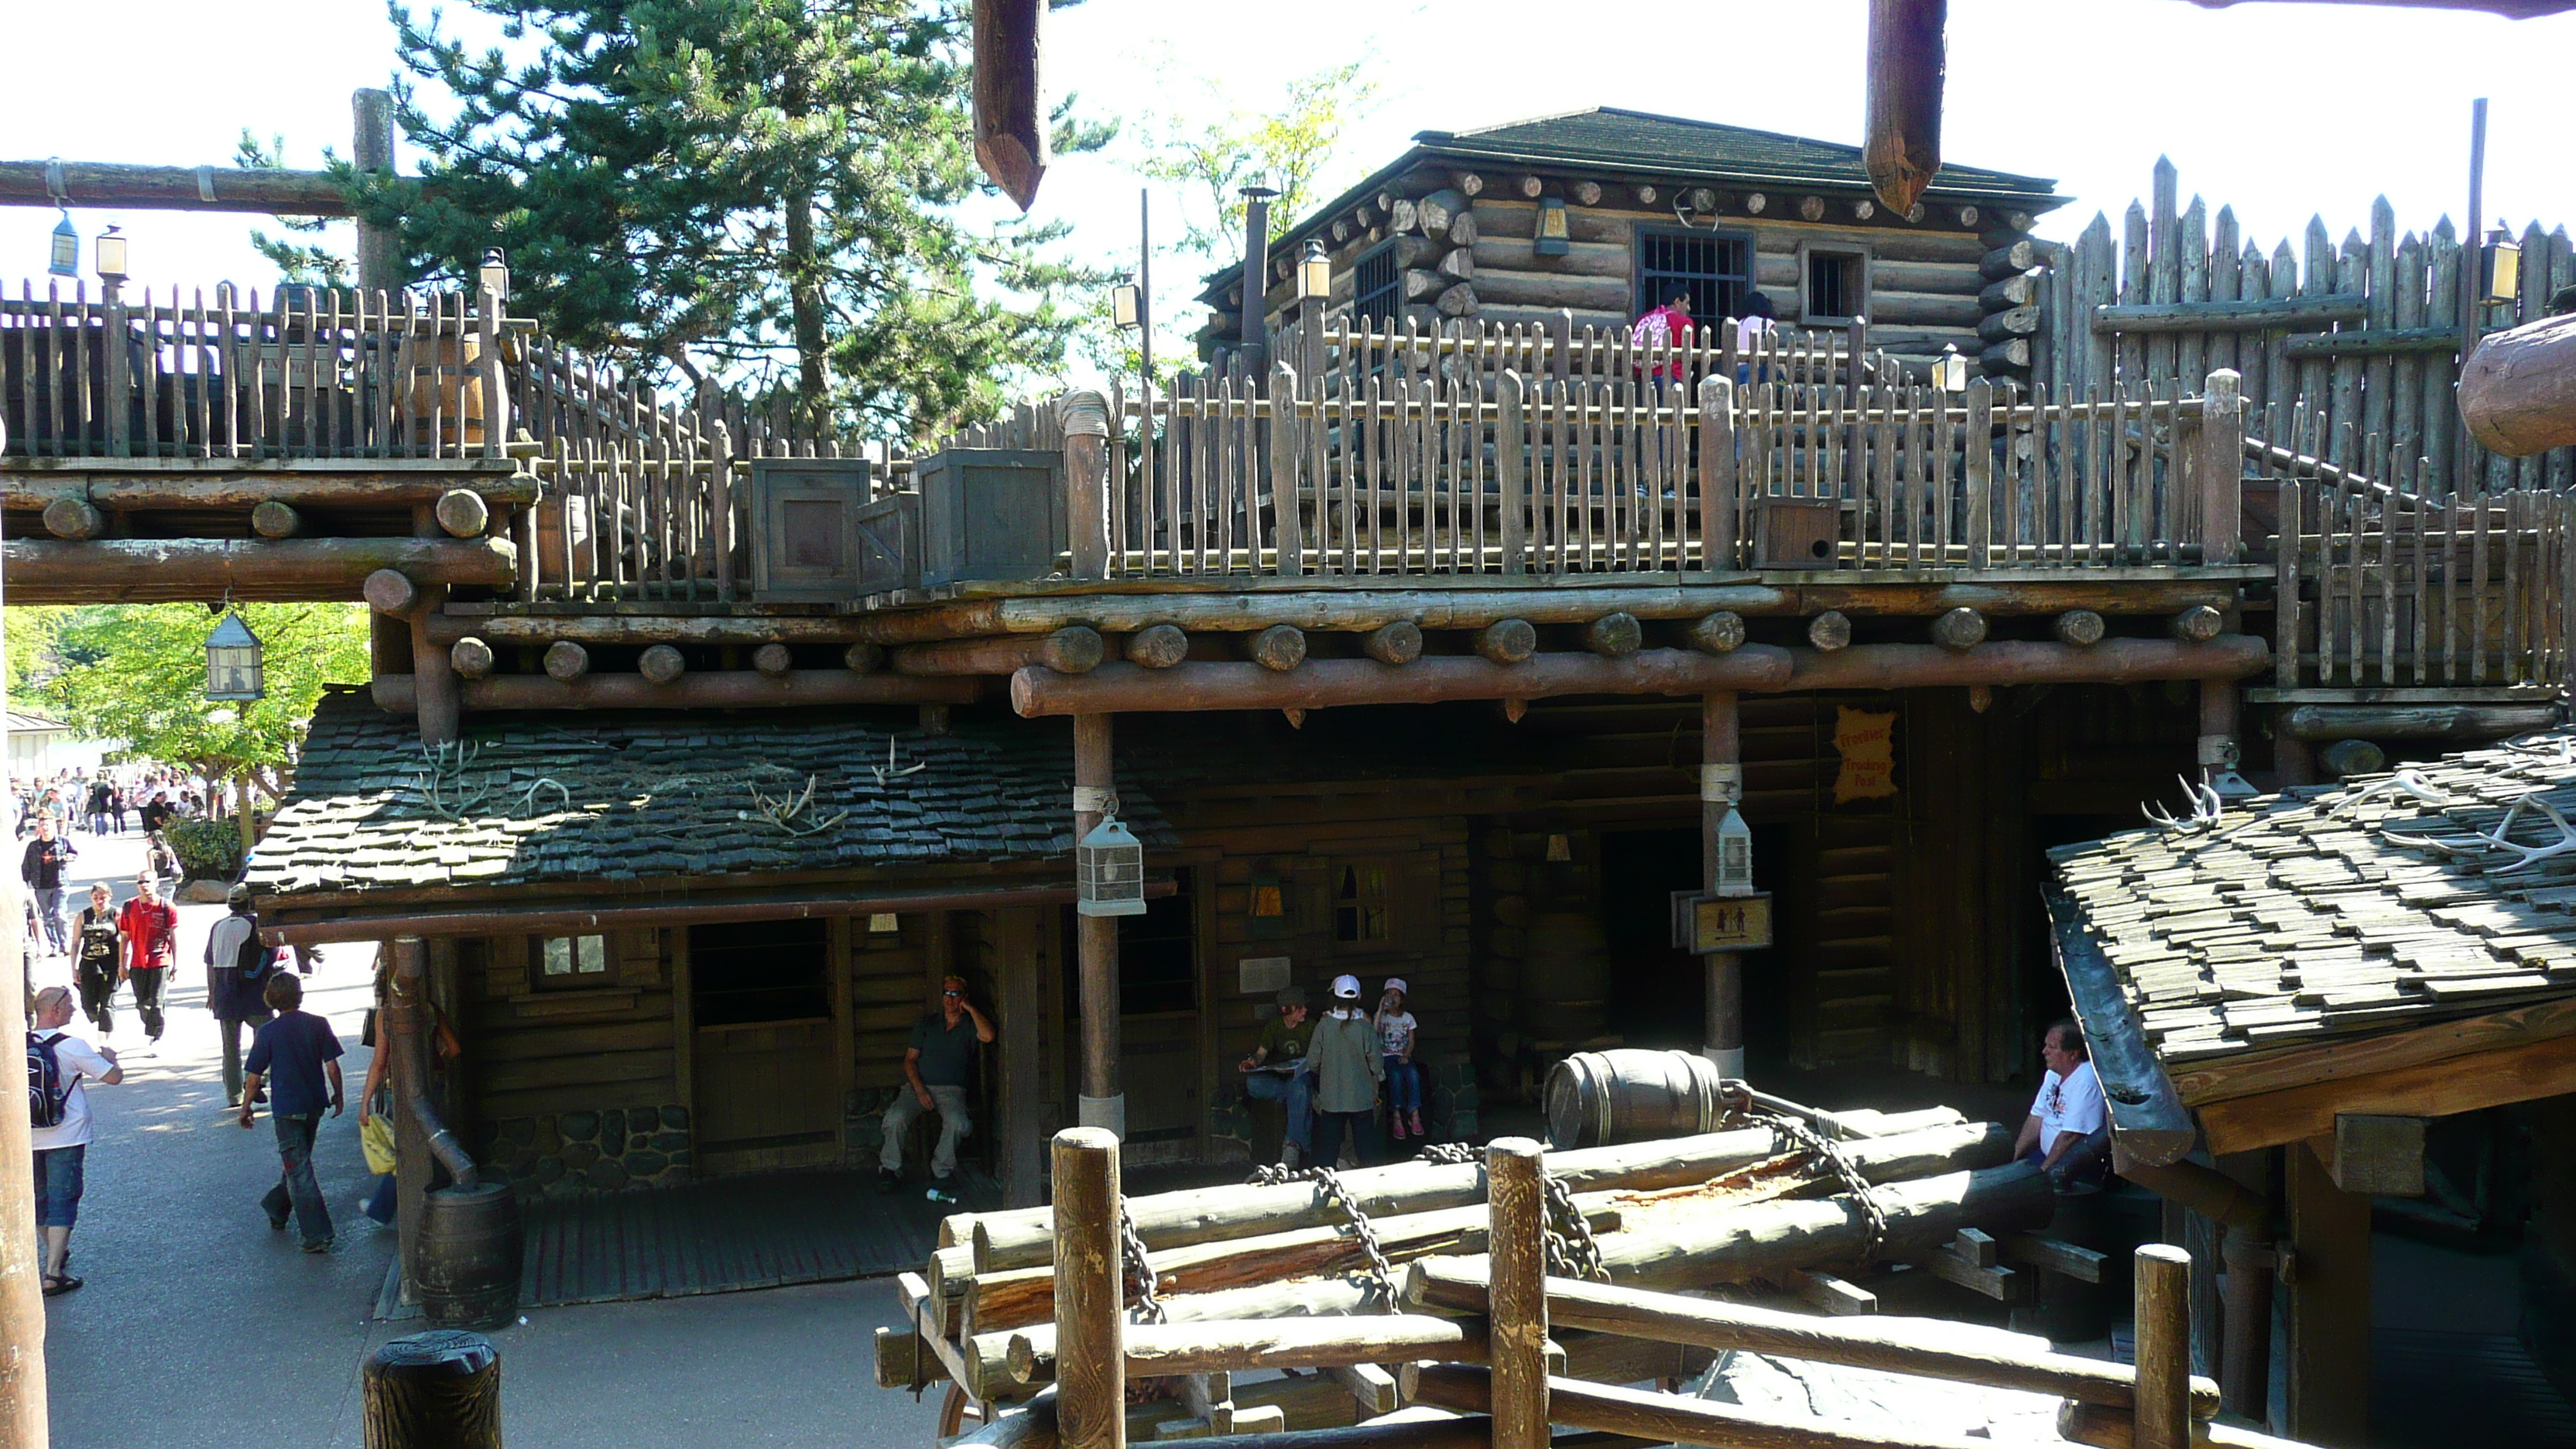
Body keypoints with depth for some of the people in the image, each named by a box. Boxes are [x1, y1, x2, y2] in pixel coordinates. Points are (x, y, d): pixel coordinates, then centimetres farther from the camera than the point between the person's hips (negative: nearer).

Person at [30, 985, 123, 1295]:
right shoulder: (71, 1046, -14)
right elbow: (114, 1077, -10)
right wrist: (108, 1058, 11)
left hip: (29, 1138, 5)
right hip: (65, 1139, -5)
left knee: (41, 1200, 20)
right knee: (62, 1202, -1)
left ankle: (56, 1254, 38)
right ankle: (53, 1273, -6)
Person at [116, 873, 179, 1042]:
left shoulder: (166, 908, -2)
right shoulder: (129, 907, 7)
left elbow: (174, 938, 0)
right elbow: (125, 937, 13)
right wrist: (123, 965, 11)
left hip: (160, 963, -4)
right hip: (137, 964, 4)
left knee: (156, 1003, -5)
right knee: (142, 1003, 10)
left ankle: (156, 1039, 2)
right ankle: (150, 1031, 30)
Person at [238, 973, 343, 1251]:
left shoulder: (267, 1033, -10)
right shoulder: (318, 1025, -4)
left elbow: (254, 1077, -6)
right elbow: (332, 1066, -3)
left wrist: (246, 1108, 8)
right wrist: (337, 1095, 12)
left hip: (287, 1109, -4)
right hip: (315, 1105, 4)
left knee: (299, 1170, -3)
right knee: (297, 1160, 24)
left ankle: (318, 1235, -8)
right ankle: (277, 1210, 43)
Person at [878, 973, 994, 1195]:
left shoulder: (969, 1025, 11)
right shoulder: (927, 1023, 16)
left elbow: (988, 1036, -14)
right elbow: (910, 1060, 10)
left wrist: (970, 1008, -2)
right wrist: (920, 1090, -7)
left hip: (951, 1089, -1)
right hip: (918, 1086, 1)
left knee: (957, 1121, -34)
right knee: (896, 1117, -30)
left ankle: (941, 1172, -15)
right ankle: (890, 1169, -13)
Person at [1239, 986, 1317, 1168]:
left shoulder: (1310, 1027, 1)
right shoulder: (1274, 1026, 7)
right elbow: (1261, 1052, 3)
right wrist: (1253, 1062, -21)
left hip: (1303, 1075, -3)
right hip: (1279, 1077, 3)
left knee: (1298, 1087, -40)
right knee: (1253, 1084, -29)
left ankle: (1292, 1148, -42)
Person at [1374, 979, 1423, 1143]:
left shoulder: (1407, 1017, 14)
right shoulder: (1381, 1017, 7)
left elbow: (1411, 1042, 10)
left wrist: (1406, 1056, -9)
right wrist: (1380, 1010, -17)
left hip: (1403, 1057, 2)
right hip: (1385, 1056, -2)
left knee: (1413, 1073, -31)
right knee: (1396, 1075, -34)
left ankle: (1414, 1114, -32)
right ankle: (1396, 1116, -34)